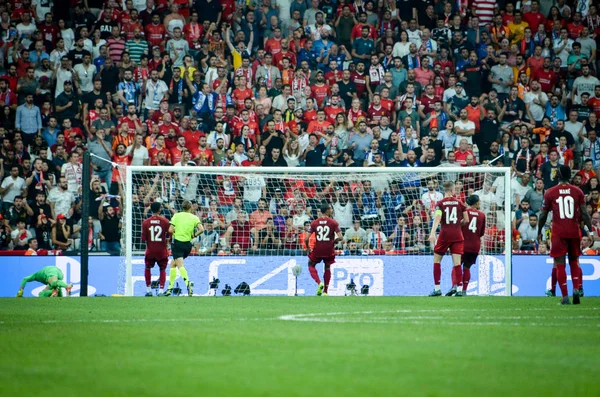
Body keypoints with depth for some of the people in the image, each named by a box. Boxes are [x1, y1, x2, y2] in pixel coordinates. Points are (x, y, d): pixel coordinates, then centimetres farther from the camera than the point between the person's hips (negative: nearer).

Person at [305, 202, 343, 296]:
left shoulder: (314, 223, -3)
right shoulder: (333, 223, -8)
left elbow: (306, 239, -7)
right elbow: (340, 237, -15)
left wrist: (308, 248, 10)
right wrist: (333, 242, 6)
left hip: (317, 250, 0)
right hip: (329, 250, 0)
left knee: (311, 265, 23)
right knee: (327, 268, 22)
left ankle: (319, 282, -1)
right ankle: (325, 291, 23)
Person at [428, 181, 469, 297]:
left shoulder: (440, 203, -1)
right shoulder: (459, 202, 6)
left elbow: (437, 218, -16)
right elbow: (466, 220, 8)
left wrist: (432, 233, -26)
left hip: (445, 235, -2)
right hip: (457, 235, 2)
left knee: (436, 260, 10)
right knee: (457, 263, 1)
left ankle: (437, 288, 6)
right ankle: (459, 289, -7)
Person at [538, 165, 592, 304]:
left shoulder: (550, 192, -1)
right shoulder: (577, 191, 2)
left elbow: (543, 215, 3)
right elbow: (584, 213, -2)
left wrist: (539, 232, 14)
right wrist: (590, 231, 3)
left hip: (558, 232, -2)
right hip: (574, 232, 2)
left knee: (560, 264, 1)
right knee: (574, 261, 16)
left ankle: (565, 297, -7)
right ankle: (576, 289, -5)